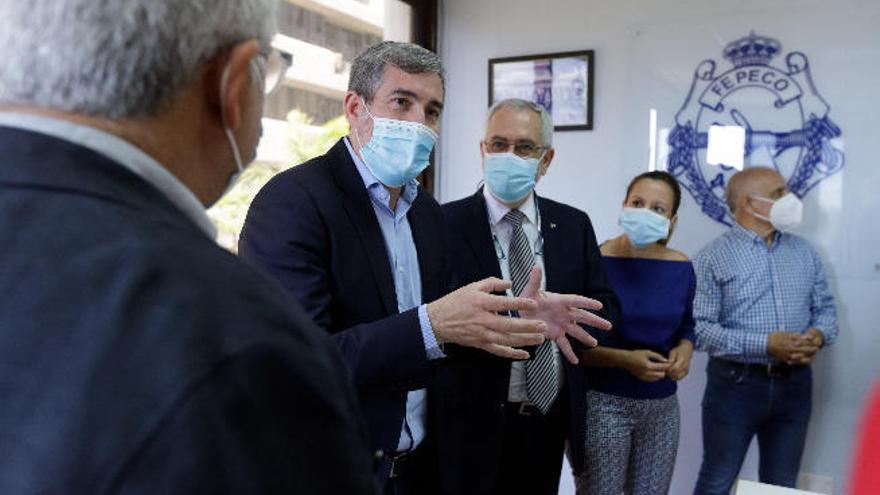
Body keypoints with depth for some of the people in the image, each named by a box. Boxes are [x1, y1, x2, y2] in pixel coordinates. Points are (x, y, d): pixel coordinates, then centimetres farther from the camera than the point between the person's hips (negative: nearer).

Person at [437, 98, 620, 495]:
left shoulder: (574, 225, 4)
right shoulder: (446, 224, -10)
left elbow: (605, 307, 3)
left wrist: (559, 318, -17)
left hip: (551, 419, 4)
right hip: (475, 424, -4)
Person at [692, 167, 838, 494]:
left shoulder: (803, 252, 9)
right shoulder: (713, 258, -9)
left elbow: (825, 307, 13)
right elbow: (699, 327, -16)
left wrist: (819, 335, -10)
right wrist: (765, 345, -23)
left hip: (794, 384, 5)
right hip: (736, 384, -5)